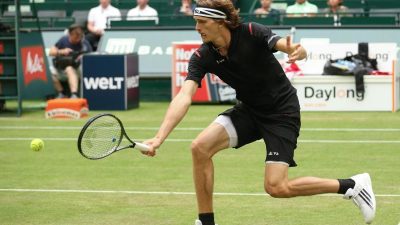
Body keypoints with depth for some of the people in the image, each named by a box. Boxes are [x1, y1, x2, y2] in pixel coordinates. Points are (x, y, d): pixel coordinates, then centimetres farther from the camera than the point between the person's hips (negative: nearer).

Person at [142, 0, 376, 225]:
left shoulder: (252, 33, -23)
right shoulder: (202, 57, -13)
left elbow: (285, 44, -35)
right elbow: (184, 97, -23)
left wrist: (297, 50, -61)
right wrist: (160, 137, -37)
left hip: (282, 112, -5)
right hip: (249, 110, 5)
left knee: (276, 187, -15)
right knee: (200, 147, -16)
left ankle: (352, 185, 3)